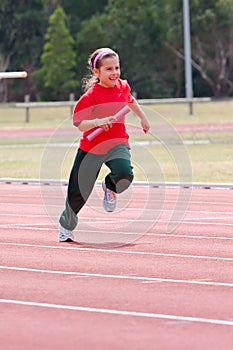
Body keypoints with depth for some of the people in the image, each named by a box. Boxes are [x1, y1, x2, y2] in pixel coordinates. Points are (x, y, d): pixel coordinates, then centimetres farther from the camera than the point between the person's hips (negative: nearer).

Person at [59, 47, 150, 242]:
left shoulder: (123, 86, -1)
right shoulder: (91, 95, -18)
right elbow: (78, 123, -24)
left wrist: (143, 117, 33)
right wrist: (98, 122, -39)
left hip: (117, 144, 3)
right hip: (91, 147, -3)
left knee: (124, 174, -29)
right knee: (78, 192, 6)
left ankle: (110, 188, 8)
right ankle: (67, 226, 34)